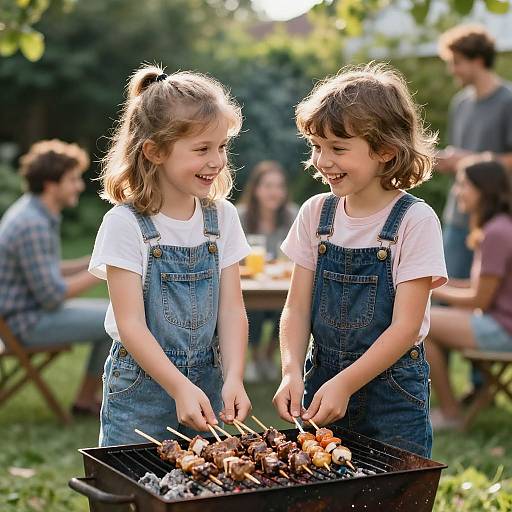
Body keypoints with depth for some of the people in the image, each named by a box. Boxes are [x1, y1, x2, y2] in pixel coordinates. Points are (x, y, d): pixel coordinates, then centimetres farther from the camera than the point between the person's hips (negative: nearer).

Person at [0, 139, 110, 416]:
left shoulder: (34, 210, 8)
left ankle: (88, 396, 14)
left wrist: (93, 261, 5)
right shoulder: (33, 226, -24)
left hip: (36, 308, 10)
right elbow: (52, 296, -24)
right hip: (26, 322, -10)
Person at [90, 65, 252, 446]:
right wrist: (180, 388, -24)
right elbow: (131, 323, -16)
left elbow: (232, 309, -2)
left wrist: (233, 378, -15)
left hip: (207, 383, 4)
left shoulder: (222, 217, 0)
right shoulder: (126, 224, -13)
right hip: (142, 386, -4)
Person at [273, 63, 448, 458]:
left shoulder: (415, 221, -13)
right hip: (322, 381, 4)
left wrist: (344, 385, -21)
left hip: (391, 393, -4)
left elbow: (405, 327, -15)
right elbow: (298, 307, 1)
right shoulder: (316, 213, 1)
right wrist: (292, 372, -14)